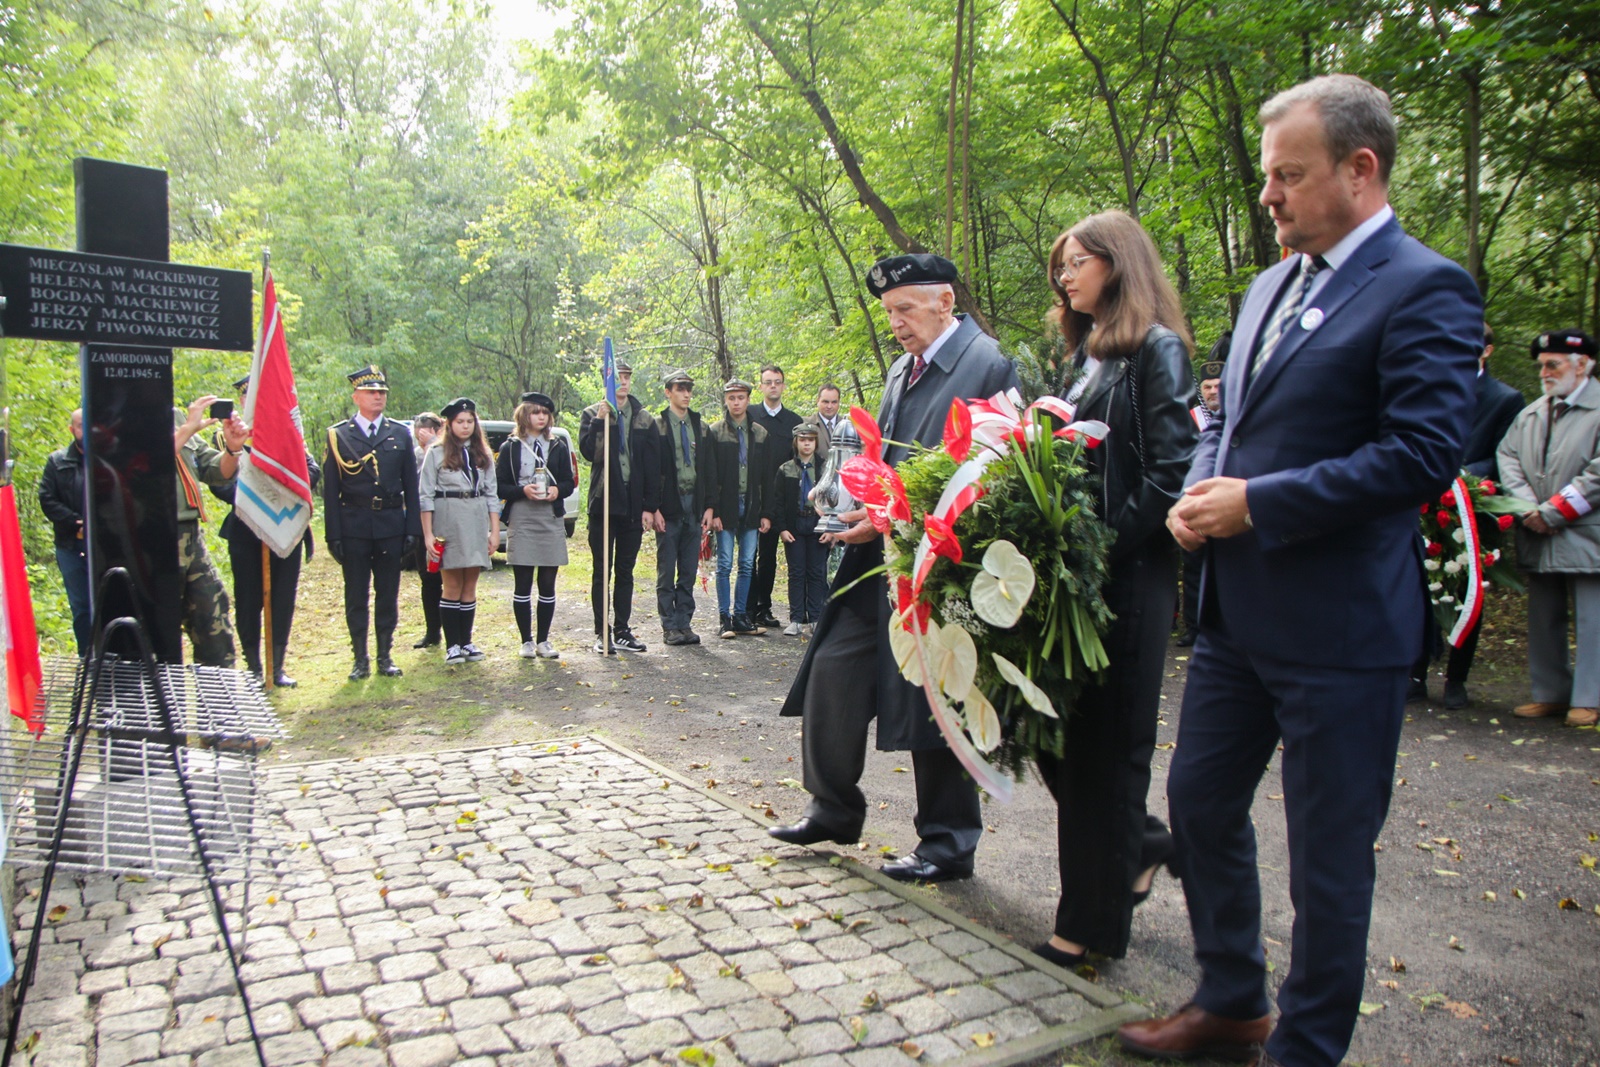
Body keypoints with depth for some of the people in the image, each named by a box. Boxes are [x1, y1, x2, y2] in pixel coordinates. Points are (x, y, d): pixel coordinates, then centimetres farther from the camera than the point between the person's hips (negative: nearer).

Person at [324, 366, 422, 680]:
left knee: (388, 595, 7)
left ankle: (385, 656, 17)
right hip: (354, 528, -1)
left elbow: (411, 486, 8)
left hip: (391, 526, 2)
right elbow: (330, 490, 0)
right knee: (356, 597, 5)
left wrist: (413, 529, 2)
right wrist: (333, 535, -5)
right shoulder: (338, 435, 2)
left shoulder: (400, 434, 8)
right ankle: (361, 659, 14)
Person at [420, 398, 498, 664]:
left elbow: (491, 494, 11)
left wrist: (495, 531, 4)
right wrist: (428, 535, -9)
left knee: (470, 587, 7)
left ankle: (467, 642, 15)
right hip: (448, 522, -3)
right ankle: (452, 645, 7)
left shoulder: (483, 454, 12)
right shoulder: (436, 454, 0)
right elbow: (425, 496, -3)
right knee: (452, 587, 0)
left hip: (477, 523, 4)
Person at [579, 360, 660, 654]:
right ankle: (602, 633, 11)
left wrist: (649, 506, -1)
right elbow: (587, 451, -13)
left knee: (625, 571, 10)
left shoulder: (644, 419, 8)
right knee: (601, 572, 4)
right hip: (603, 503, -2)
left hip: (634, 505, 2)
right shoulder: (592, 414, 2)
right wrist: (600, 421, -22)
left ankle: (622, 630, 17)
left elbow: (653, 465, 5)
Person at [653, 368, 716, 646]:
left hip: (695, 507, 4)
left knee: (689, 571, 8)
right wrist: (654, 508, -12)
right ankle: (670, 626, 10)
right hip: (669, 508, -4)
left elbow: (710, 469, 13)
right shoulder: (657, 425, -2)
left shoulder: (700, 426, 12)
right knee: (666, 571, 2)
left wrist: (708, 506, 5)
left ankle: (684, 623, 15)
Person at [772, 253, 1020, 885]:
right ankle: (834, 810, 26)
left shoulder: (989, 366, -10)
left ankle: (948, 844, 20)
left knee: (933, 703, 2)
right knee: (833, 671, 8)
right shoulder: (901, 371, 16)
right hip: (879, 557, 8)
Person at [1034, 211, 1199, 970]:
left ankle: (1095, 919, 15)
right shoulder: (1086, 354, 17)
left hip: (1126, 577, -8)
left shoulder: (1155, 349, -7)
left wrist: (1106, 545, -19)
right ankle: (1140, 844, 34)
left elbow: (1171, 472, -16)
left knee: (1105, 741, 1)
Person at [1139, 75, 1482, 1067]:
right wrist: (1201, 485, 0)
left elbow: (1425, 453, -20)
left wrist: (1255, 502, -19)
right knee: (1199, 801, 17)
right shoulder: (1271, 286, 14)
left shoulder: (1424, 289, -11)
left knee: (1329, 852, 7)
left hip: (1340, 623, -8)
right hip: (1236, 609, 9)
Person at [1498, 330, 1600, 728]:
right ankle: (1551, 693, 20)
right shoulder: (1531, 413, 14)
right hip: (1539, 540, 6)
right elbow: (1508, 454, 6)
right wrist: (1528, 506, -8)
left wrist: (1555, 511, -14)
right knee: (1543, 619, 11)